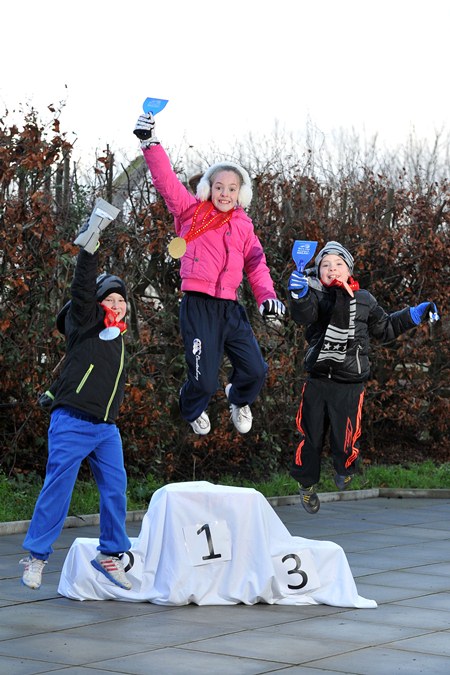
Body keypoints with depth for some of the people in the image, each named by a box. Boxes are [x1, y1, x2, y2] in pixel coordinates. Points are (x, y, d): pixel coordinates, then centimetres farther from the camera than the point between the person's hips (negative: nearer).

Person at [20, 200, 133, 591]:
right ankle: (37, 555, 0)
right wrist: (90, 245, -27)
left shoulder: (118, 336, 17)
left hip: (106, 428, 7)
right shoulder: (83, 324, -2)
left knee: (116, 489, 2)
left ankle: (110, 553, 14)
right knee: (58, 488, -7)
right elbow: (82, 288, -18)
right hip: (71, 424, -6)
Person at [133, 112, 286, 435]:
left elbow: (256, 264, 15)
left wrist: (267, 295, -1)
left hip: (231, 307, 4)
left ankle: (239, 400, 38)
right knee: (204, 379, -6)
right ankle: (193, 409, 31)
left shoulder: (243, 225, 14)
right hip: (199, 307, -4)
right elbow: (166, 180, -8)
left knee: (256, 370, 1)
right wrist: (150, 142, -19)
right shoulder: (192, 211, 3)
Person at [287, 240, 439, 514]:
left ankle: (344, 470, 33)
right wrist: (299, 294, -43)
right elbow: (304, 316, -23)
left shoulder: (364, 300, 8)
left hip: (350, 385, 1)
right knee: (311, 436, 7)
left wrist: (415, 314, 16)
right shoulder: (316, 297, -1)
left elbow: (385, 327, 23)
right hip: (317, 381, -1)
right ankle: (307, 484, 28)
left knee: (346, 438, -1)